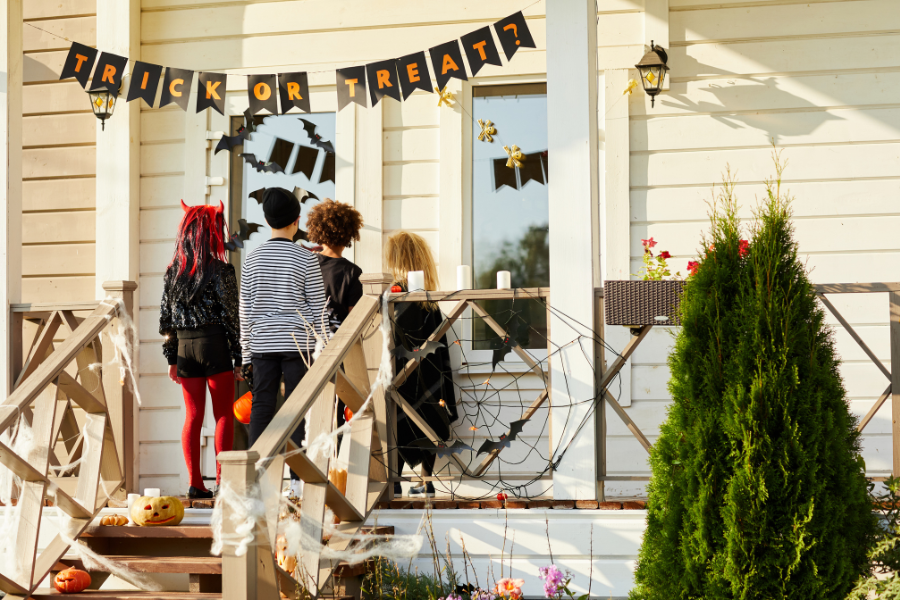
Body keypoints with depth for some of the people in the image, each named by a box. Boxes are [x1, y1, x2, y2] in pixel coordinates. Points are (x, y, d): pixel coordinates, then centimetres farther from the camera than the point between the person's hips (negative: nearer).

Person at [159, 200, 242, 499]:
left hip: (185, 347, 4)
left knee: (193, 416, 8)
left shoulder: (173, 272, 5)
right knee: (224, 415, 4)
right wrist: (237, 358, -3)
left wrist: (171, 358, 14)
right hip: (216, 346, -4)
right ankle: (222, 477, -2)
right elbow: (231, 316, -8)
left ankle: (195, 482, 4)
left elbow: (165, 318, 7)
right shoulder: (221, 271, -8)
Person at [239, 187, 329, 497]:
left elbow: (246, 310, 7)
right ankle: (297, 477, -1)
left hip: (262, 344, 3)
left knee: (261, 409, 5)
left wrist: (247, 353, 13)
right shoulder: (306, 259, -4)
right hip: (297, 344, -3)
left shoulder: (252, 259, 5)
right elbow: (318, 309, -3)